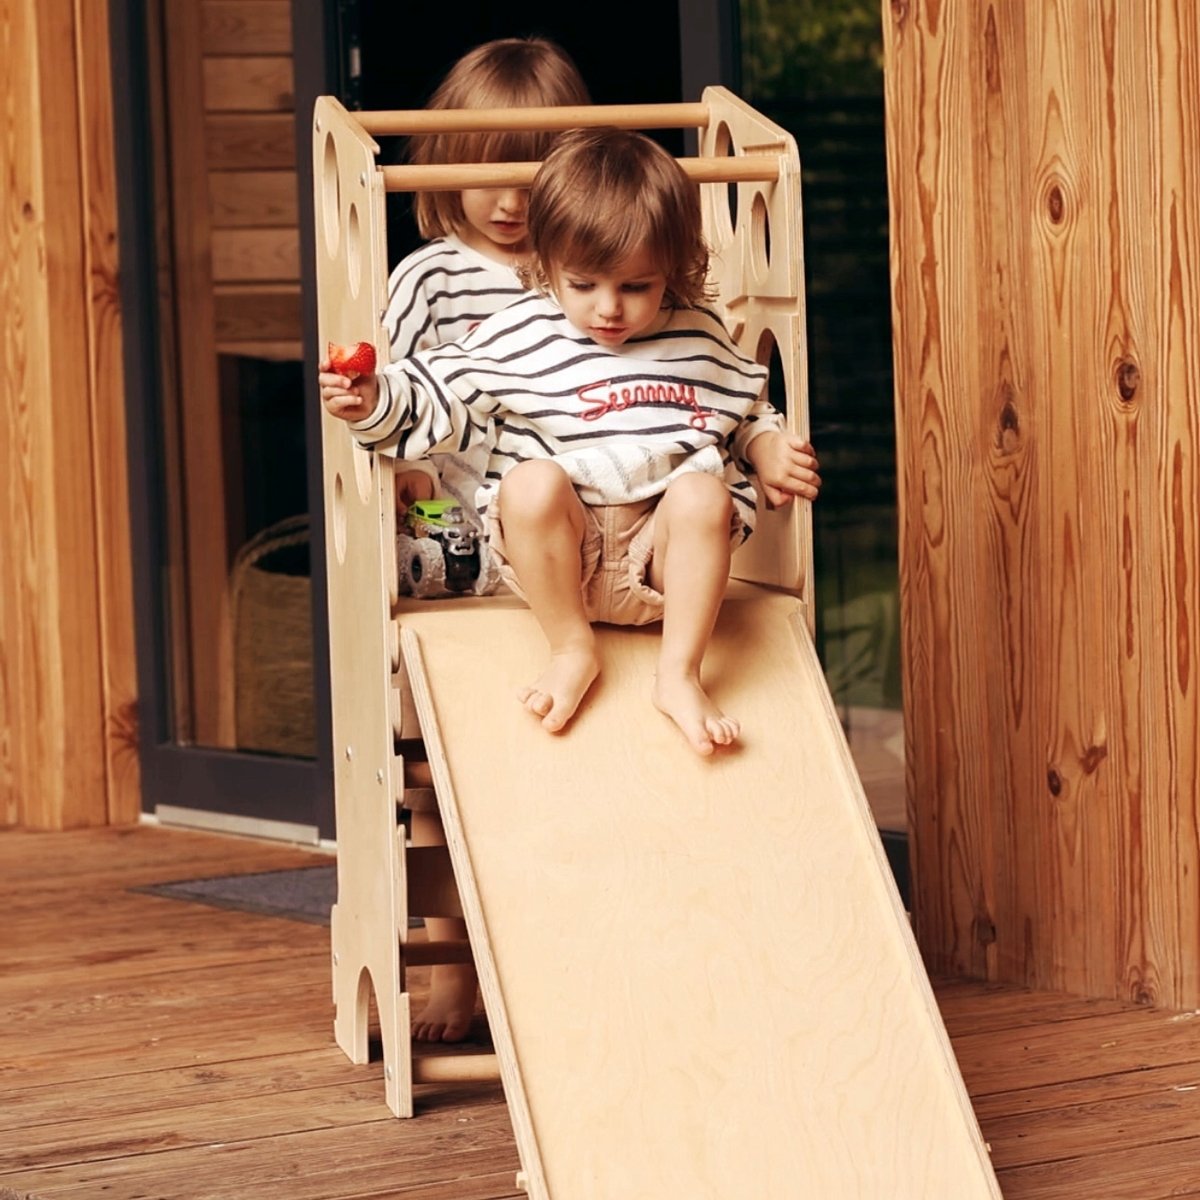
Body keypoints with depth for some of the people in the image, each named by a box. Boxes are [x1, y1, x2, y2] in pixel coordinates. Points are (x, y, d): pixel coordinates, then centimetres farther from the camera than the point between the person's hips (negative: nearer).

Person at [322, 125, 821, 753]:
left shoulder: (700, 339, 8)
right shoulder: (517, 337, 1)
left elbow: (744, 410, 24)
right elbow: (435, 395, 4)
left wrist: (768, 447, 5)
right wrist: (375, 400, -13)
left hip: (660, 551, 1)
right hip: (557, 552, -1)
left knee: (704, 494, -31)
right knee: (532, 481, -33)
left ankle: (680, 673, -24)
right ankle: (572, 651, -17)